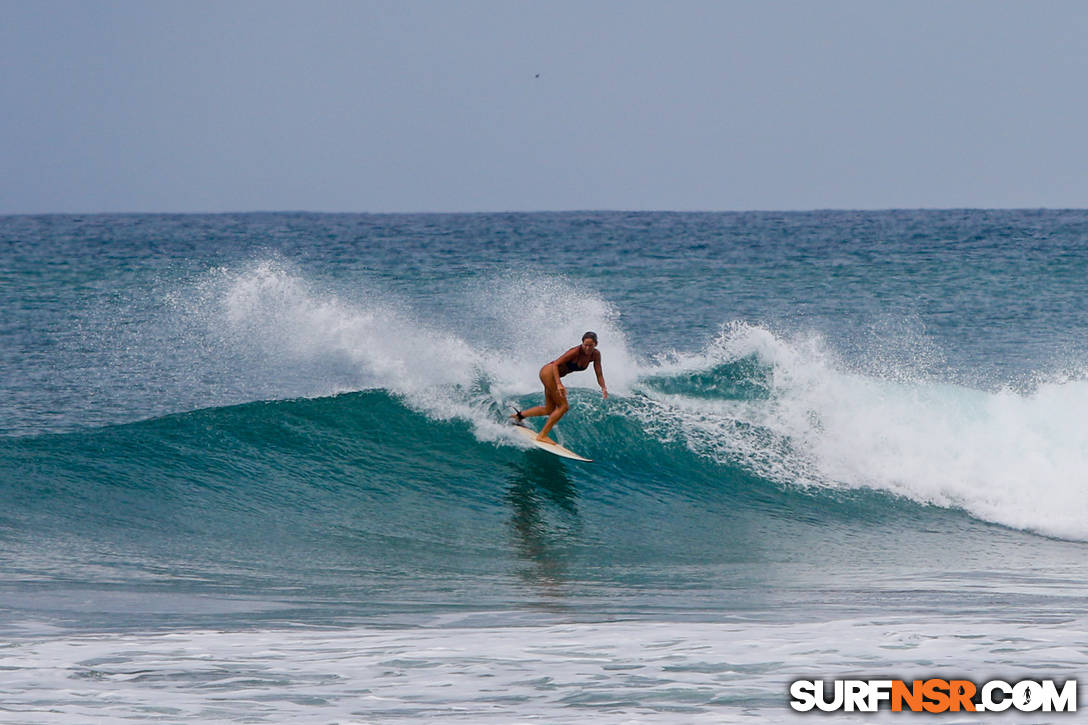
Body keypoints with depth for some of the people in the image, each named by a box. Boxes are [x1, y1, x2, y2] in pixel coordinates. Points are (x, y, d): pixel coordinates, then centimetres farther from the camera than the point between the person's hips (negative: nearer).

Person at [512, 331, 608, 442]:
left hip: (555, 375, 9)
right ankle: (542, 435, -8)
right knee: (564, 406, -11)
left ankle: (519, 415, 24)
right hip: (549, 372, -9)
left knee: (549, 409, 14)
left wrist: (603, 388, -22)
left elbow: (599, 374, -4)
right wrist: (559, 384, -34)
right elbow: (555, 364, -25)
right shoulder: (576, 352, -26)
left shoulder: (596, 354, -6)